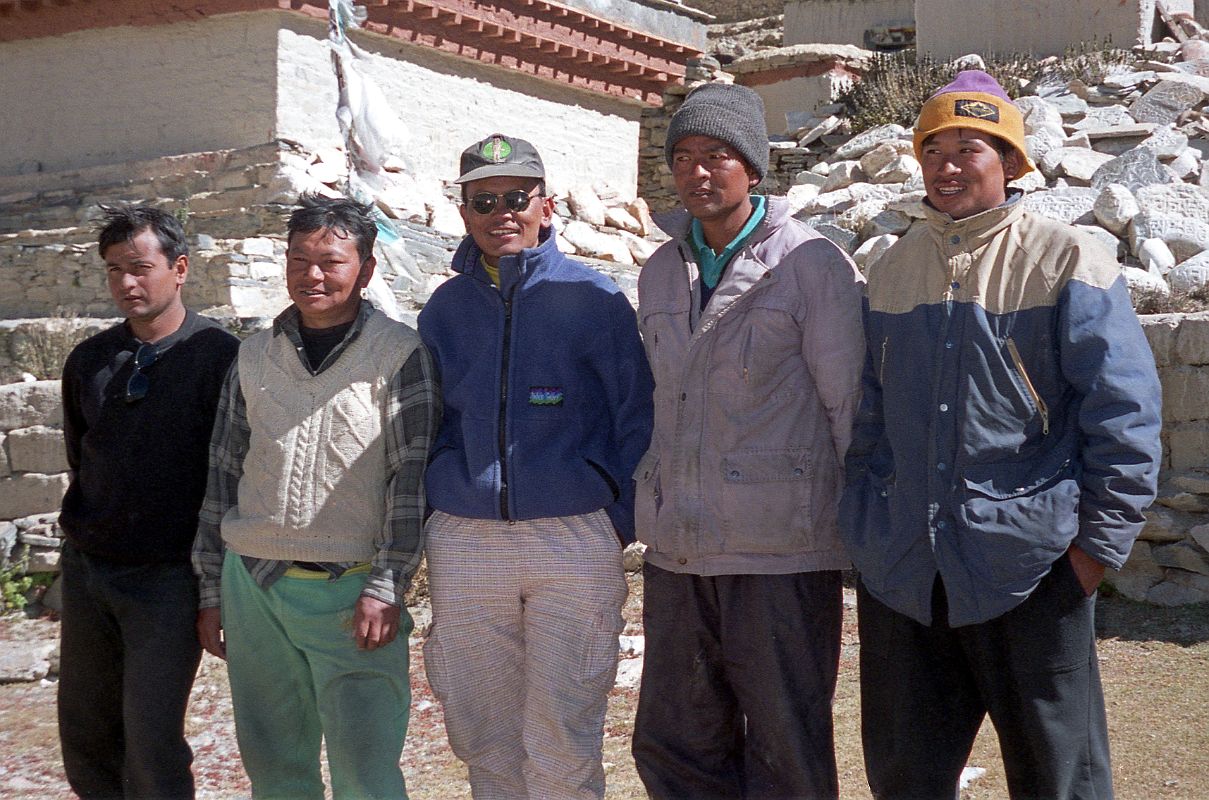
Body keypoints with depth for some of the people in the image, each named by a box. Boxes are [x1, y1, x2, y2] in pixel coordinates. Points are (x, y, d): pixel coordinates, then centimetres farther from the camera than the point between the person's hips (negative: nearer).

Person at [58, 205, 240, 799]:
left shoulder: (218, 357, -9)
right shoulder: (88, 361, 6)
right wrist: (89, 530, 16)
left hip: (168, 577, -5)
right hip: (86, 570, 5)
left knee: (152, 744, -6)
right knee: (84, 735, 13)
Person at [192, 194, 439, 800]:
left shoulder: (399, 355, -1)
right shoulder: (254, 357, 12)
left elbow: (412, 477, -6)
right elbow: (223, 473, 16)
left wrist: (385, 588, -13)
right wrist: (211, 590, 13)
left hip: (352, 594, -4)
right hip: (252, 587, 4)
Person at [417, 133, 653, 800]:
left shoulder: (593, 299, -1)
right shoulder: (443, 309, 9)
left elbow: (636, 417, 1)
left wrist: (620, 521, -3)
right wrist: (437, 516, 10)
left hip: (575, 540, -3)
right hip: (464, 543, 3)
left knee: (562, 742, 0)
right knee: (482, 737, 11)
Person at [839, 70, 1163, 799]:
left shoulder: (1066, 262, -5)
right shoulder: (894, 269, 10)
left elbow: (1123, 412, -8)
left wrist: (1101, 540, -11)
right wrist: (866, 521, 11)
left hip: (1026, 565, -4)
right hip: (902, 567, 5)